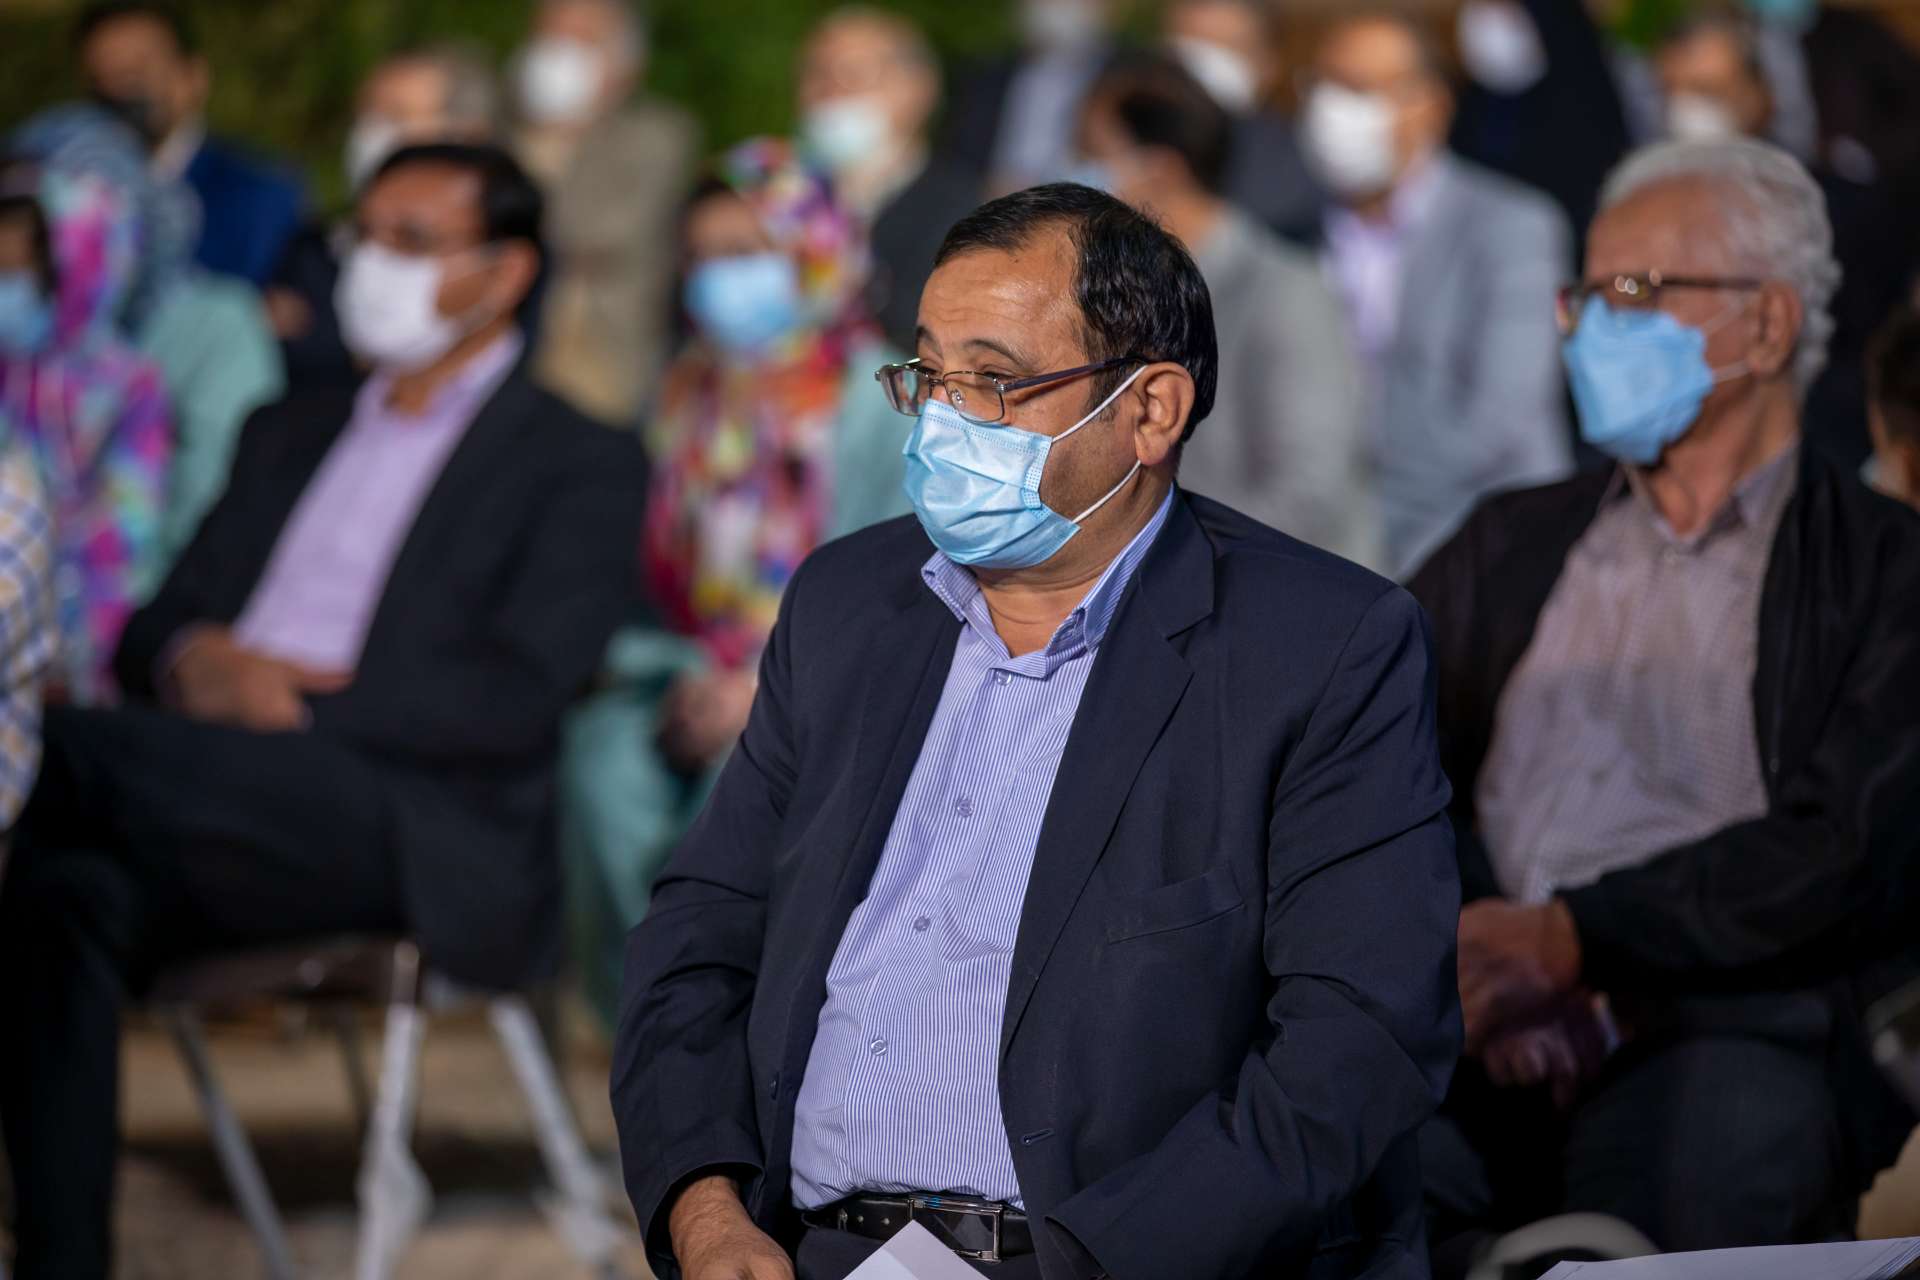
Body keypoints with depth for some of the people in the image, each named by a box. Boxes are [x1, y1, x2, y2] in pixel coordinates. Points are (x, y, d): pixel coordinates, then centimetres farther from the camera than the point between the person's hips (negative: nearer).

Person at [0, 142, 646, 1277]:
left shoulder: (580, 466, 9)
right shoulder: (290, 436, 29)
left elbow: (515, 700, -5)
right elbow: (161, 627, 22)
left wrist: (285, 697, -12)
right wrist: (195, 663, -4)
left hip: (425, 844, -6)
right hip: (228, 807, 6)